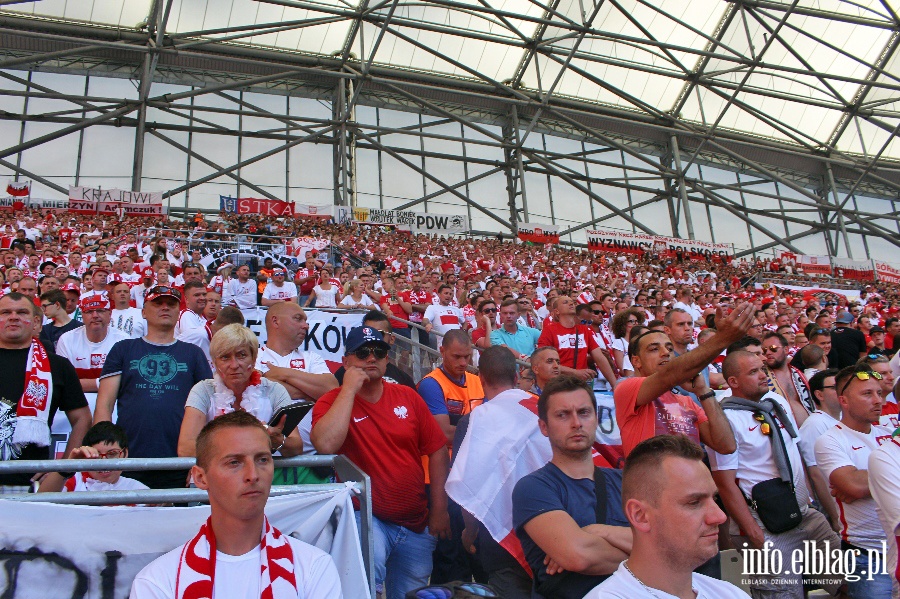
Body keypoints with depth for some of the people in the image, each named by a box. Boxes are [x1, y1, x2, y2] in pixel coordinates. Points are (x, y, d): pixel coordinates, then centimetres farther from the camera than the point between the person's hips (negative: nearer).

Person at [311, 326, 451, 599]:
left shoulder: (408, 397, 3)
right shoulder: (333, 401, -6)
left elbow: (437, 450, 5)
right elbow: (325, 445, -27)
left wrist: (439, 510, 0)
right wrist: (350, 388, -20)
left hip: (416, 525, 4)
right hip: (367, 518, -4)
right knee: (371, 560, -35)